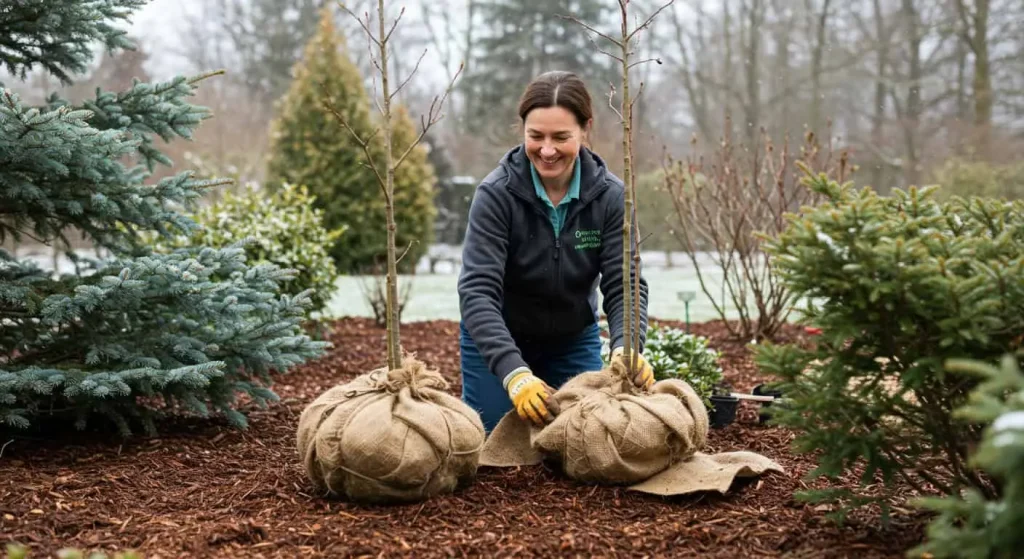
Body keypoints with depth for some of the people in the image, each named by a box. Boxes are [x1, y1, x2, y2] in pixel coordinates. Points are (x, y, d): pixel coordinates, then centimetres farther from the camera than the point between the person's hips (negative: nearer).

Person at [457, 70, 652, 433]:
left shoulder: (610, 196, -18)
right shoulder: (496, 194, -26)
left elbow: (625, 284, -20)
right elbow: (477, 291, -32)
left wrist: (626, 348, -42)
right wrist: (514, 373, -46)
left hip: (574, 341, 2)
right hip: (496, 341, -2)